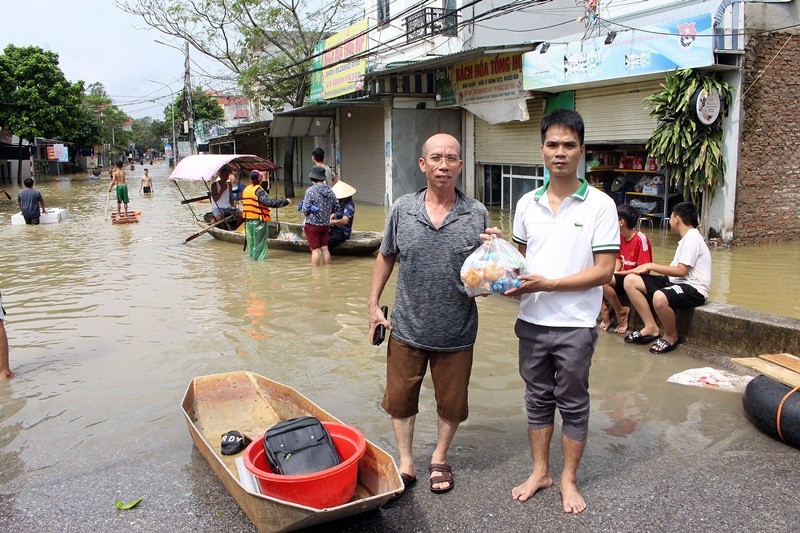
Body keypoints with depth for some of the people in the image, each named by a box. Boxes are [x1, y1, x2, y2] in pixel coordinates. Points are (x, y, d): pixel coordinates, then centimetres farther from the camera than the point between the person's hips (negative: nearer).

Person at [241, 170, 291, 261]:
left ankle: (252, 257, 22)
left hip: (248, 220, 7)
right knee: (260, 244, 0)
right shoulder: (258, 190, -15)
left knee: (251, 242, 15)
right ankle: (259, 260, 1)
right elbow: (269, 202, -26)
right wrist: (285, 201, -23)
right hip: (259, 220, -7)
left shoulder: (246, 189, 9)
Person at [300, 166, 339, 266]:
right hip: (325, 224, 5)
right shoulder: (330, 191, 2)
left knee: (315, 250, -1)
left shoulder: (311, 190, -14)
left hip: (312, 224, -5)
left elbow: (305, 209, -15)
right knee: (324, 248, 12)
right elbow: (336, 207, 8)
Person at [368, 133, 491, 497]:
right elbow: (386, 258, 8)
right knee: (400, 399, 14)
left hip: (456, 334, 0)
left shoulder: (477, 215, -5)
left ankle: (440, 459, 41)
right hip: (407, 330, 1)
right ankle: (405, 462, 35)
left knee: (451, 403, 16)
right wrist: (373, 304, 5)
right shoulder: (402, 209, -3)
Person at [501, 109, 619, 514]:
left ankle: (569, 479, 28)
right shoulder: (527, 204, 4)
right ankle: (540, 471, 33)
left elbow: (604, 270, -13)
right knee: (538, 399, 16)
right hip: (531, 321, 4)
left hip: (575, 325, -4)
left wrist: (548, 284, -20)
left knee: (573, 403, 11)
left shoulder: (600, 205, -9)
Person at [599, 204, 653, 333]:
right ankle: (605, 311, -4)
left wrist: (618, 273, -19)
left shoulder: (641, 239, -19)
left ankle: (621, 313, -8)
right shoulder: (621, 236, 4)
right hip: (622, 275, 8)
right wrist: (613, 271, -9)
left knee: (604, 282, -30)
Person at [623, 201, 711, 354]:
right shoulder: (687, 238, 20)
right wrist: (649, 268, 4)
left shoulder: (692, 237, -12)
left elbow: (681, 271, -20)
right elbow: (677, 270, 14)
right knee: (630, 280, -4)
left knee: (659, 297, -41)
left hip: (693, 289, -10)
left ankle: (671, 336, -11)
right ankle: (651, 327, -2)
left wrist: (651, 266, -12)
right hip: (676, 282, 10)